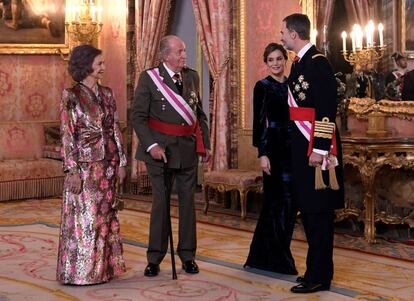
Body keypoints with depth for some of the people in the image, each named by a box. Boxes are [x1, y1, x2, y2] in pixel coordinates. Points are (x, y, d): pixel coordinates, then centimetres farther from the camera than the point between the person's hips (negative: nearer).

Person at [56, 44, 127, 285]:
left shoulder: (107, 94, 11)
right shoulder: (71, 95, -7)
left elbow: (116, 129, 12)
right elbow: (67, 135, -9)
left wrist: (121, 162, 7)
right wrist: (72, 170, -14)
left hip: (108, 163, 6)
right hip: (85, 163, -6)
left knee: (105, 216, 9)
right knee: (85, 217, -2)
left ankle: (103, 267, 19)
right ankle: (81, 271, 8)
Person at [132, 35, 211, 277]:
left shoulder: (192, 77, 8)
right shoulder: (149, 78, -6)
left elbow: (200, 113, 15)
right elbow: (138, 117, -8)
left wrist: (206, 143, 9)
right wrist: (151, 145, -19)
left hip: (189, 148, 4)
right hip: (162, 147, -4)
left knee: (188, 201, 8)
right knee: (161, 202, 3)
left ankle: (188, 255, 19)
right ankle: (155, 258, 14)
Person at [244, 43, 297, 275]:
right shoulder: (263, 86, -4)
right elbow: (259, 122, -8)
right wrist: (262, 154, -15)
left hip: (294, 147, 6)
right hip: (274, 147, -6)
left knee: (290, 202, 8)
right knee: (278, 200, -4)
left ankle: (263, 255, 20)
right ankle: (279, 259, 5)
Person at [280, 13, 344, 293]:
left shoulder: (318, 63, -15)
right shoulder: (299, 63, 14)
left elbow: (327, 110, -20)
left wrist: (319, 149, -22)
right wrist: (298, 147, 18)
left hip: (316, 147, -10)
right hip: (301, 147, 10)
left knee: (318, 211, -4)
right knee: (308, 208, 14)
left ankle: (319, 276, 3)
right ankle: (319, 269, 24)